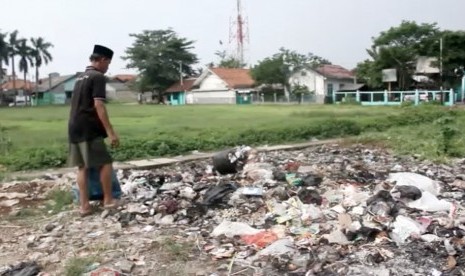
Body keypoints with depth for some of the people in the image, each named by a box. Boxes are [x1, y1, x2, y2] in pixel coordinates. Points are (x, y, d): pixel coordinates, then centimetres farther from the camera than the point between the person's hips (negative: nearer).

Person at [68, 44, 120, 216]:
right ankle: (108, 200, 9)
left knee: (82, 166, 8)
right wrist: (110, 132, -20)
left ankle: (84, 206, 9)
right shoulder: (98, 77, -8)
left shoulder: (80, 78, 20)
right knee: (105, 163, 1)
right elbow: (98, 106, -18)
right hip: (89, 129, -9)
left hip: (74, 128, 9)